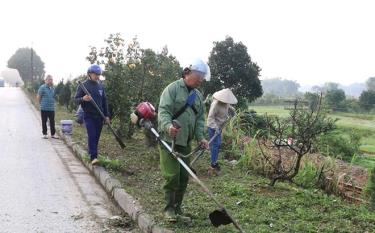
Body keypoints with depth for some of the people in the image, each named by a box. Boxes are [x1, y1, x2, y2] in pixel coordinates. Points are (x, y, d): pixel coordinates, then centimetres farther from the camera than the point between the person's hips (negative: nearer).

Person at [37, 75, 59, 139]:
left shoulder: (53, 88, 10)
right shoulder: (42, 87, -8)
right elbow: (38, 97, -4)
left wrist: (52, 104, 13)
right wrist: (41, 104, 1)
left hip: (52, 108, 5)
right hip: (44, 108, -5)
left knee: (52, 122, 8)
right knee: (44, 121, 5)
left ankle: (53, 134, 16)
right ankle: (44, 134, 15)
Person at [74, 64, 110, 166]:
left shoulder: (100, 86, 11)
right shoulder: (83, 85, -2)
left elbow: (104, 101, 16)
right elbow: (76, 99, -1)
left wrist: (106, 115, 12)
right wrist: (83, 99, -24)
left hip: (99, 116, 4)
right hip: (89, 116, -4)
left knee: (96, 137, 7)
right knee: (91, 135, -13)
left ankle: (92, 154, 20)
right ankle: (93, 157, -16)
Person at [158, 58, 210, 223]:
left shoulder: (198, 95, 14)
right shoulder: (173, 88, -7)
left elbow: (200, 118, 14)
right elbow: (163, 110, -16)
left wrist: (200, 137, -1)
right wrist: (168, 126, -35)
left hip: (186, 143, 7)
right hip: (169, 140, -7)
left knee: (184, 177, 8)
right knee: (172, 176, -8)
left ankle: (177, 209, 21)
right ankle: (169, 209, 8)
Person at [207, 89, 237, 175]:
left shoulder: (225, 103, 0)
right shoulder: (216, 104, -26)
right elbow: (210, 117, -27)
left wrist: (232, 109, 14)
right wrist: (215, 128, -33)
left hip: (219, 127, 9)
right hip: (213, 127, -9)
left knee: (218, 144, 13)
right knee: (215, 145, -10)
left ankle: (214, 162, 25)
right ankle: (213, 164, -6)